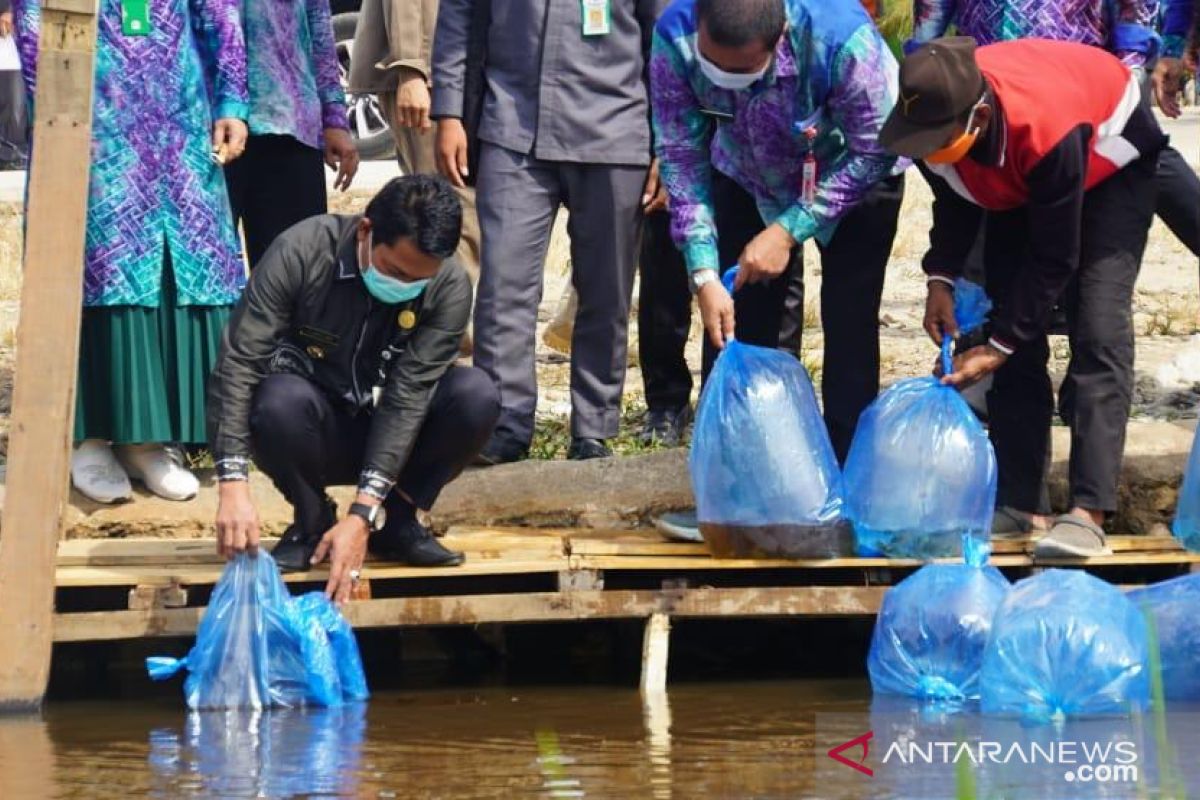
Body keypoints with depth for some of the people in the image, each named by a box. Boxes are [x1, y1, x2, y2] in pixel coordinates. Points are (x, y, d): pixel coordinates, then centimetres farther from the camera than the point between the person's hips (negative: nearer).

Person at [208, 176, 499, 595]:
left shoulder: (448, 287, -16)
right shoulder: (302, 252, -21)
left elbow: (408, 398, -21)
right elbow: (237, 363, -23)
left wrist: (363, 514, -29)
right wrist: (233, 486, -33)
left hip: (391, 433, 2)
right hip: (316, 434, -1)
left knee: (476, 394, -26)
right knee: (282, 400, -36)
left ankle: (396, 520, -3)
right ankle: (312, 520, -5)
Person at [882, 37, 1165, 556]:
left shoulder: (1043, 129, -44)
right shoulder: (931, 116, -27)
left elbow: (1054, 258, -32)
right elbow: (954, 201, -3)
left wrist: (1000, 346, -27)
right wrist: (941, 279, -15)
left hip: (1109, 161, -6)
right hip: (1019, 182, 6)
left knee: (1098, 330, -21)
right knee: (1016, 342, -3)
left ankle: (1088, 513, -28)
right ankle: (1021, 504, 2)